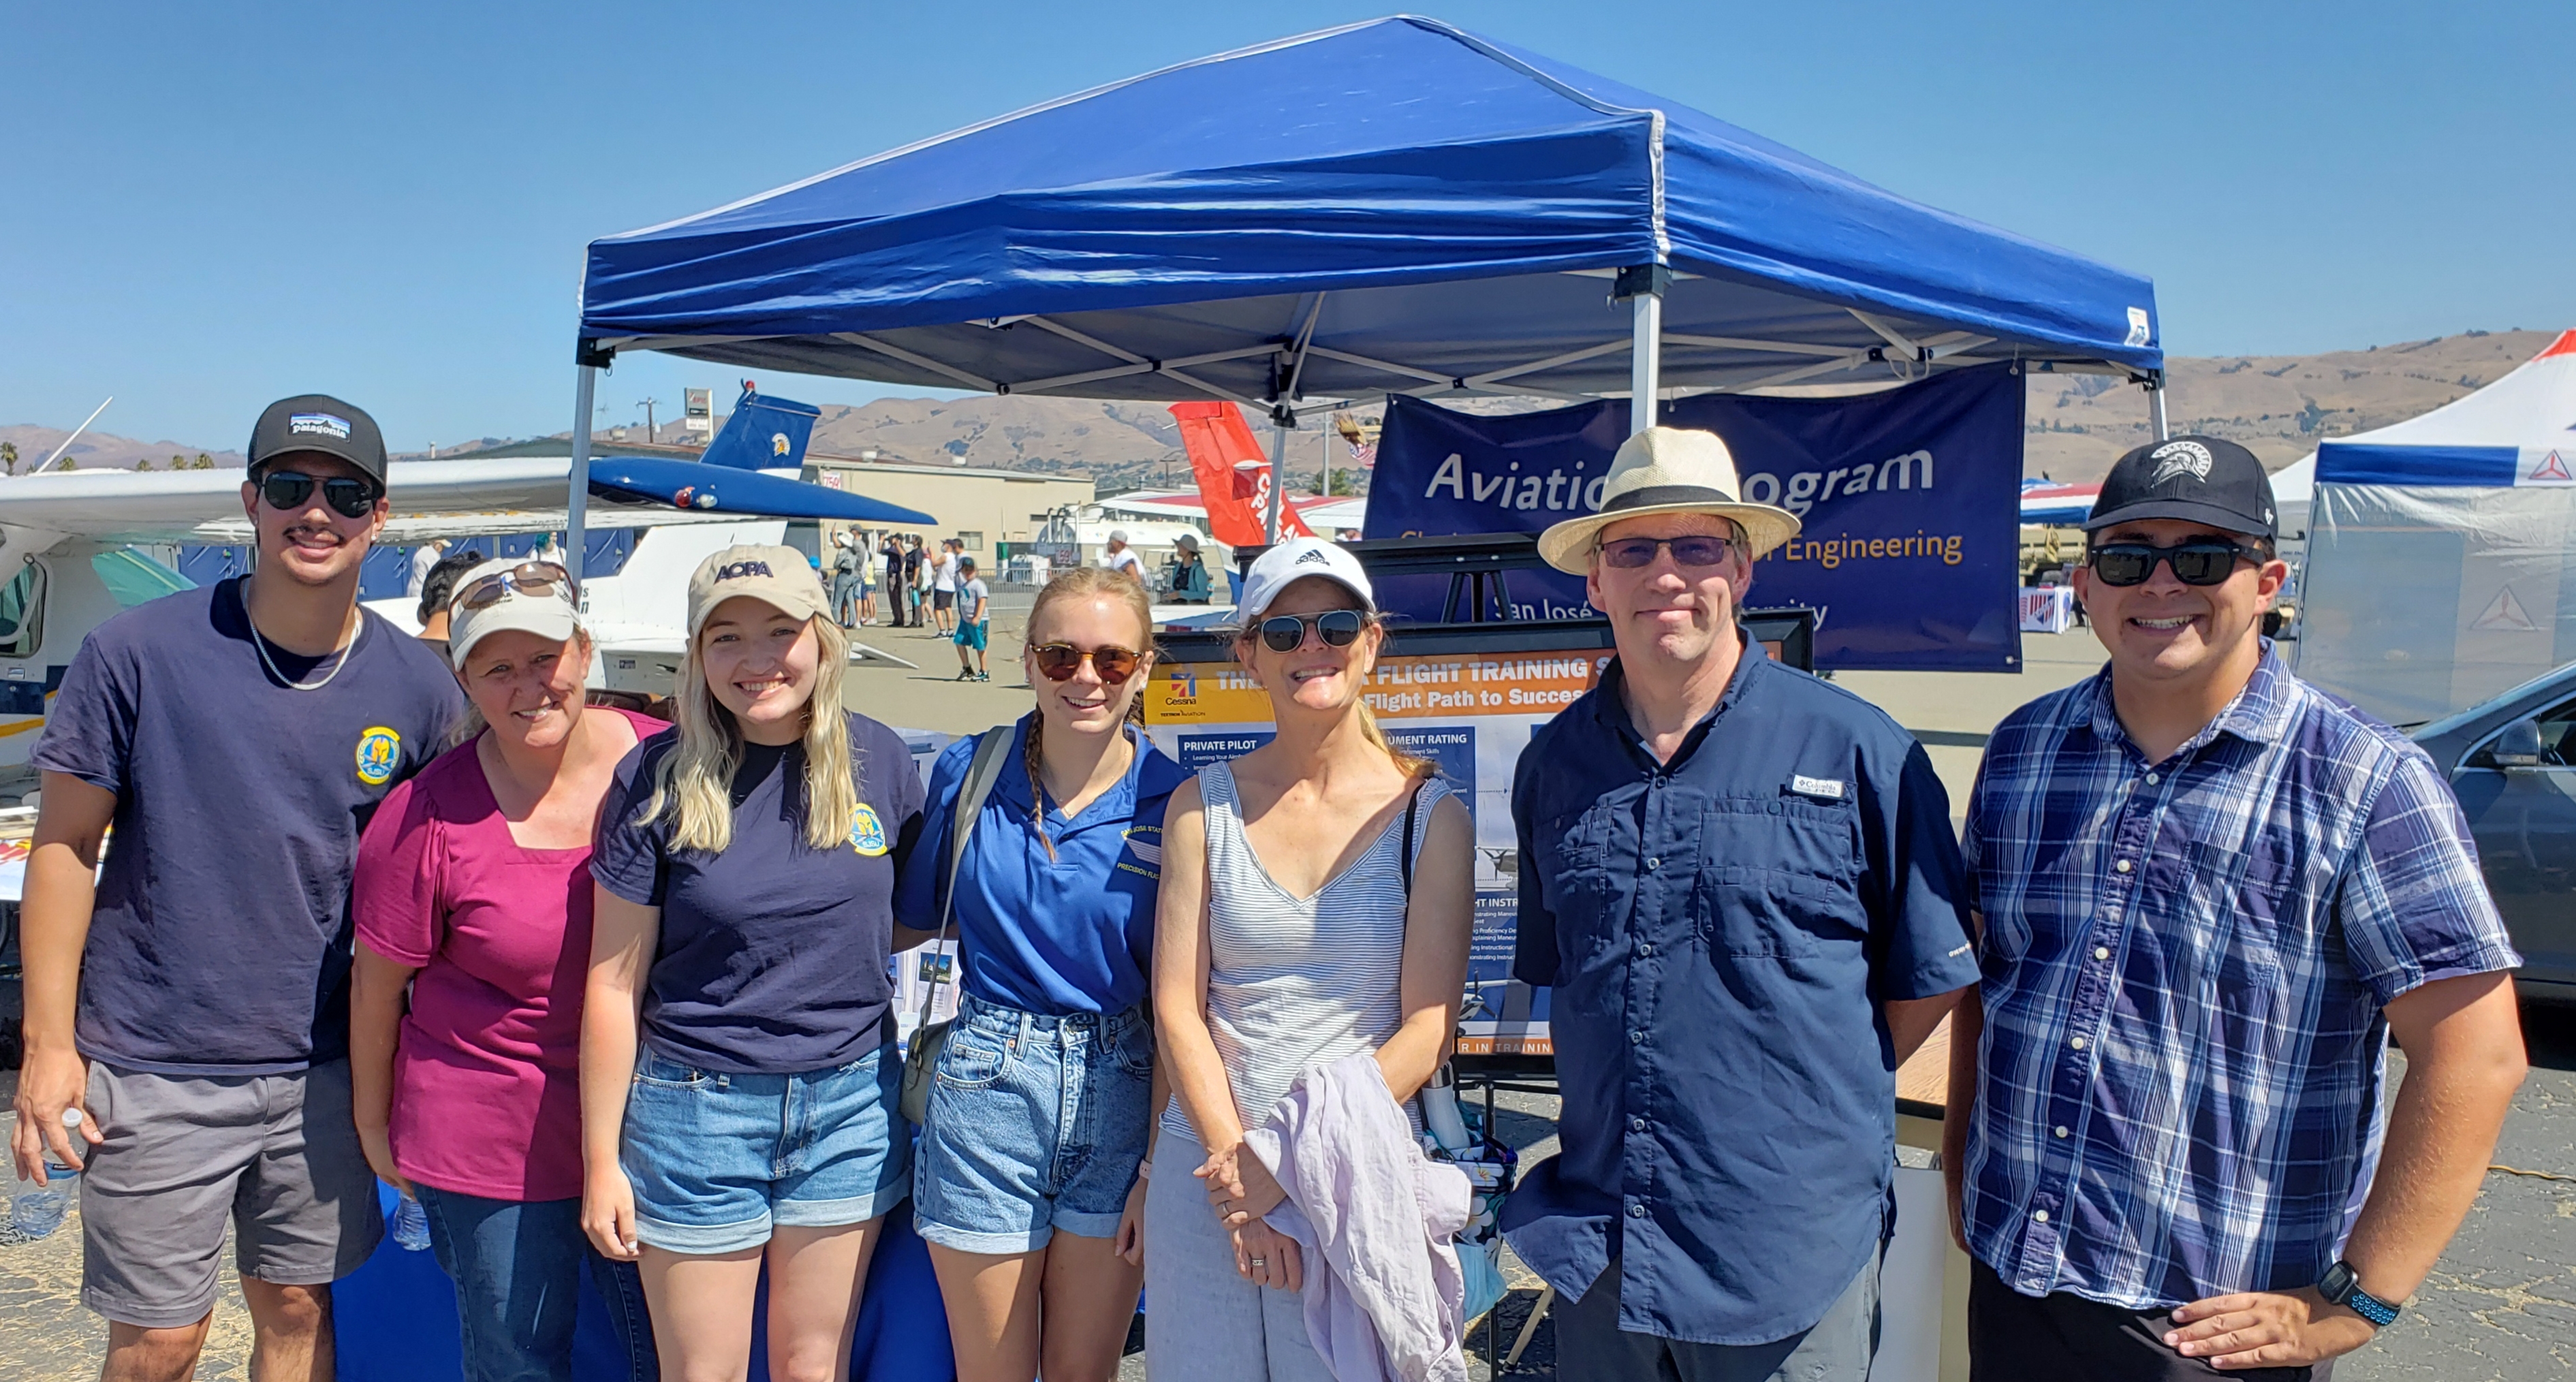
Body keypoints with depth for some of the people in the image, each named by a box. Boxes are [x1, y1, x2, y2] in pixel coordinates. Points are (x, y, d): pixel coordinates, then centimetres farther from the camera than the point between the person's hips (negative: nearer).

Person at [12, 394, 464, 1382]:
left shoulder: (418, 689, -3)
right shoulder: (137, 653, -10)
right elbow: (66, 846, -4)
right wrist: (48, 1043, -5)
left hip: (325, 1069, 2)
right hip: (156, 1073, -2)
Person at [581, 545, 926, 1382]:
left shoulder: (879, 760, -3)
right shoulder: (660, 779, -10)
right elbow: (615, 984, -6)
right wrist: (601, 1159, -4)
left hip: (851, 1101, 2)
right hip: (699, 1108, -2)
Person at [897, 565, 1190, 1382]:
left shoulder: (1172, 803, -6)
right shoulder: (968, 774, -3)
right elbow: (912, 919, 14)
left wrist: (1160, 1167, -5)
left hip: (1121, 1099, 0)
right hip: (987, 1084, 0)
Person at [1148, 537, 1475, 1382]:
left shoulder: (1430, 814, -2)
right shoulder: (1204, 806, 3)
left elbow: (1427, 1027, -6)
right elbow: (1177, 1006, 0)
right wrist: (1235, 1160, -9)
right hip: (1208, 1162, 2)